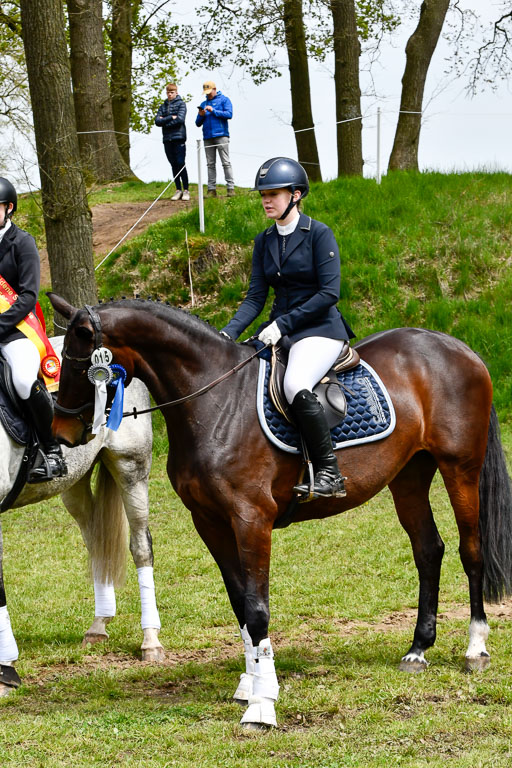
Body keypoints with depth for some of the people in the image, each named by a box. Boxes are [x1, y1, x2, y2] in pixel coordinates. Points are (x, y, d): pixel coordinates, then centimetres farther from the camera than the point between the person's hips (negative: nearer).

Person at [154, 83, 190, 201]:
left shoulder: (181, 104, 4)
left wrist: (164, 121, -5)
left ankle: (186, 190, -7)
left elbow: (180, 119, -11)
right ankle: (178, 190, 9)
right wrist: (171, 118, -9)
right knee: (174, 165, 6)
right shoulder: (163, 106, 16)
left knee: (181, 164, -9)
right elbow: (157, 121, 3)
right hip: (167, 139, 5)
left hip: (179, 138, -5)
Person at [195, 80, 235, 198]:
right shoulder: (203, 103, 21)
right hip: (208, 137, 5)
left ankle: (230, 188, -11)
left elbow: (229, 114, -8)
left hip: (221, 135, -5)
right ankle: (211, 189, 1)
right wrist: (201, 115, -2)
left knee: (226, 162, -9)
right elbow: (198, 123, 20)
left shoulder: (224, 100, 7)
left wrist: (213, 111, -12)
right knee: (210, 164, 2)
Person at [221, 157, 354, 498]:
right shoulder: (264, 241, 12)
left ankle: (330, 473, -27)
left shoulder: (319, 234, -7)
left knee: (295, 385, -34)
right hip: (279, 330, 8)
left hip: (320, 329, -8)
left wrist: (284, 324, -19)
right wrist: (229, 333, -8)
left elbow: (329, 292, -14)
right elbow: (256, 297, 9)